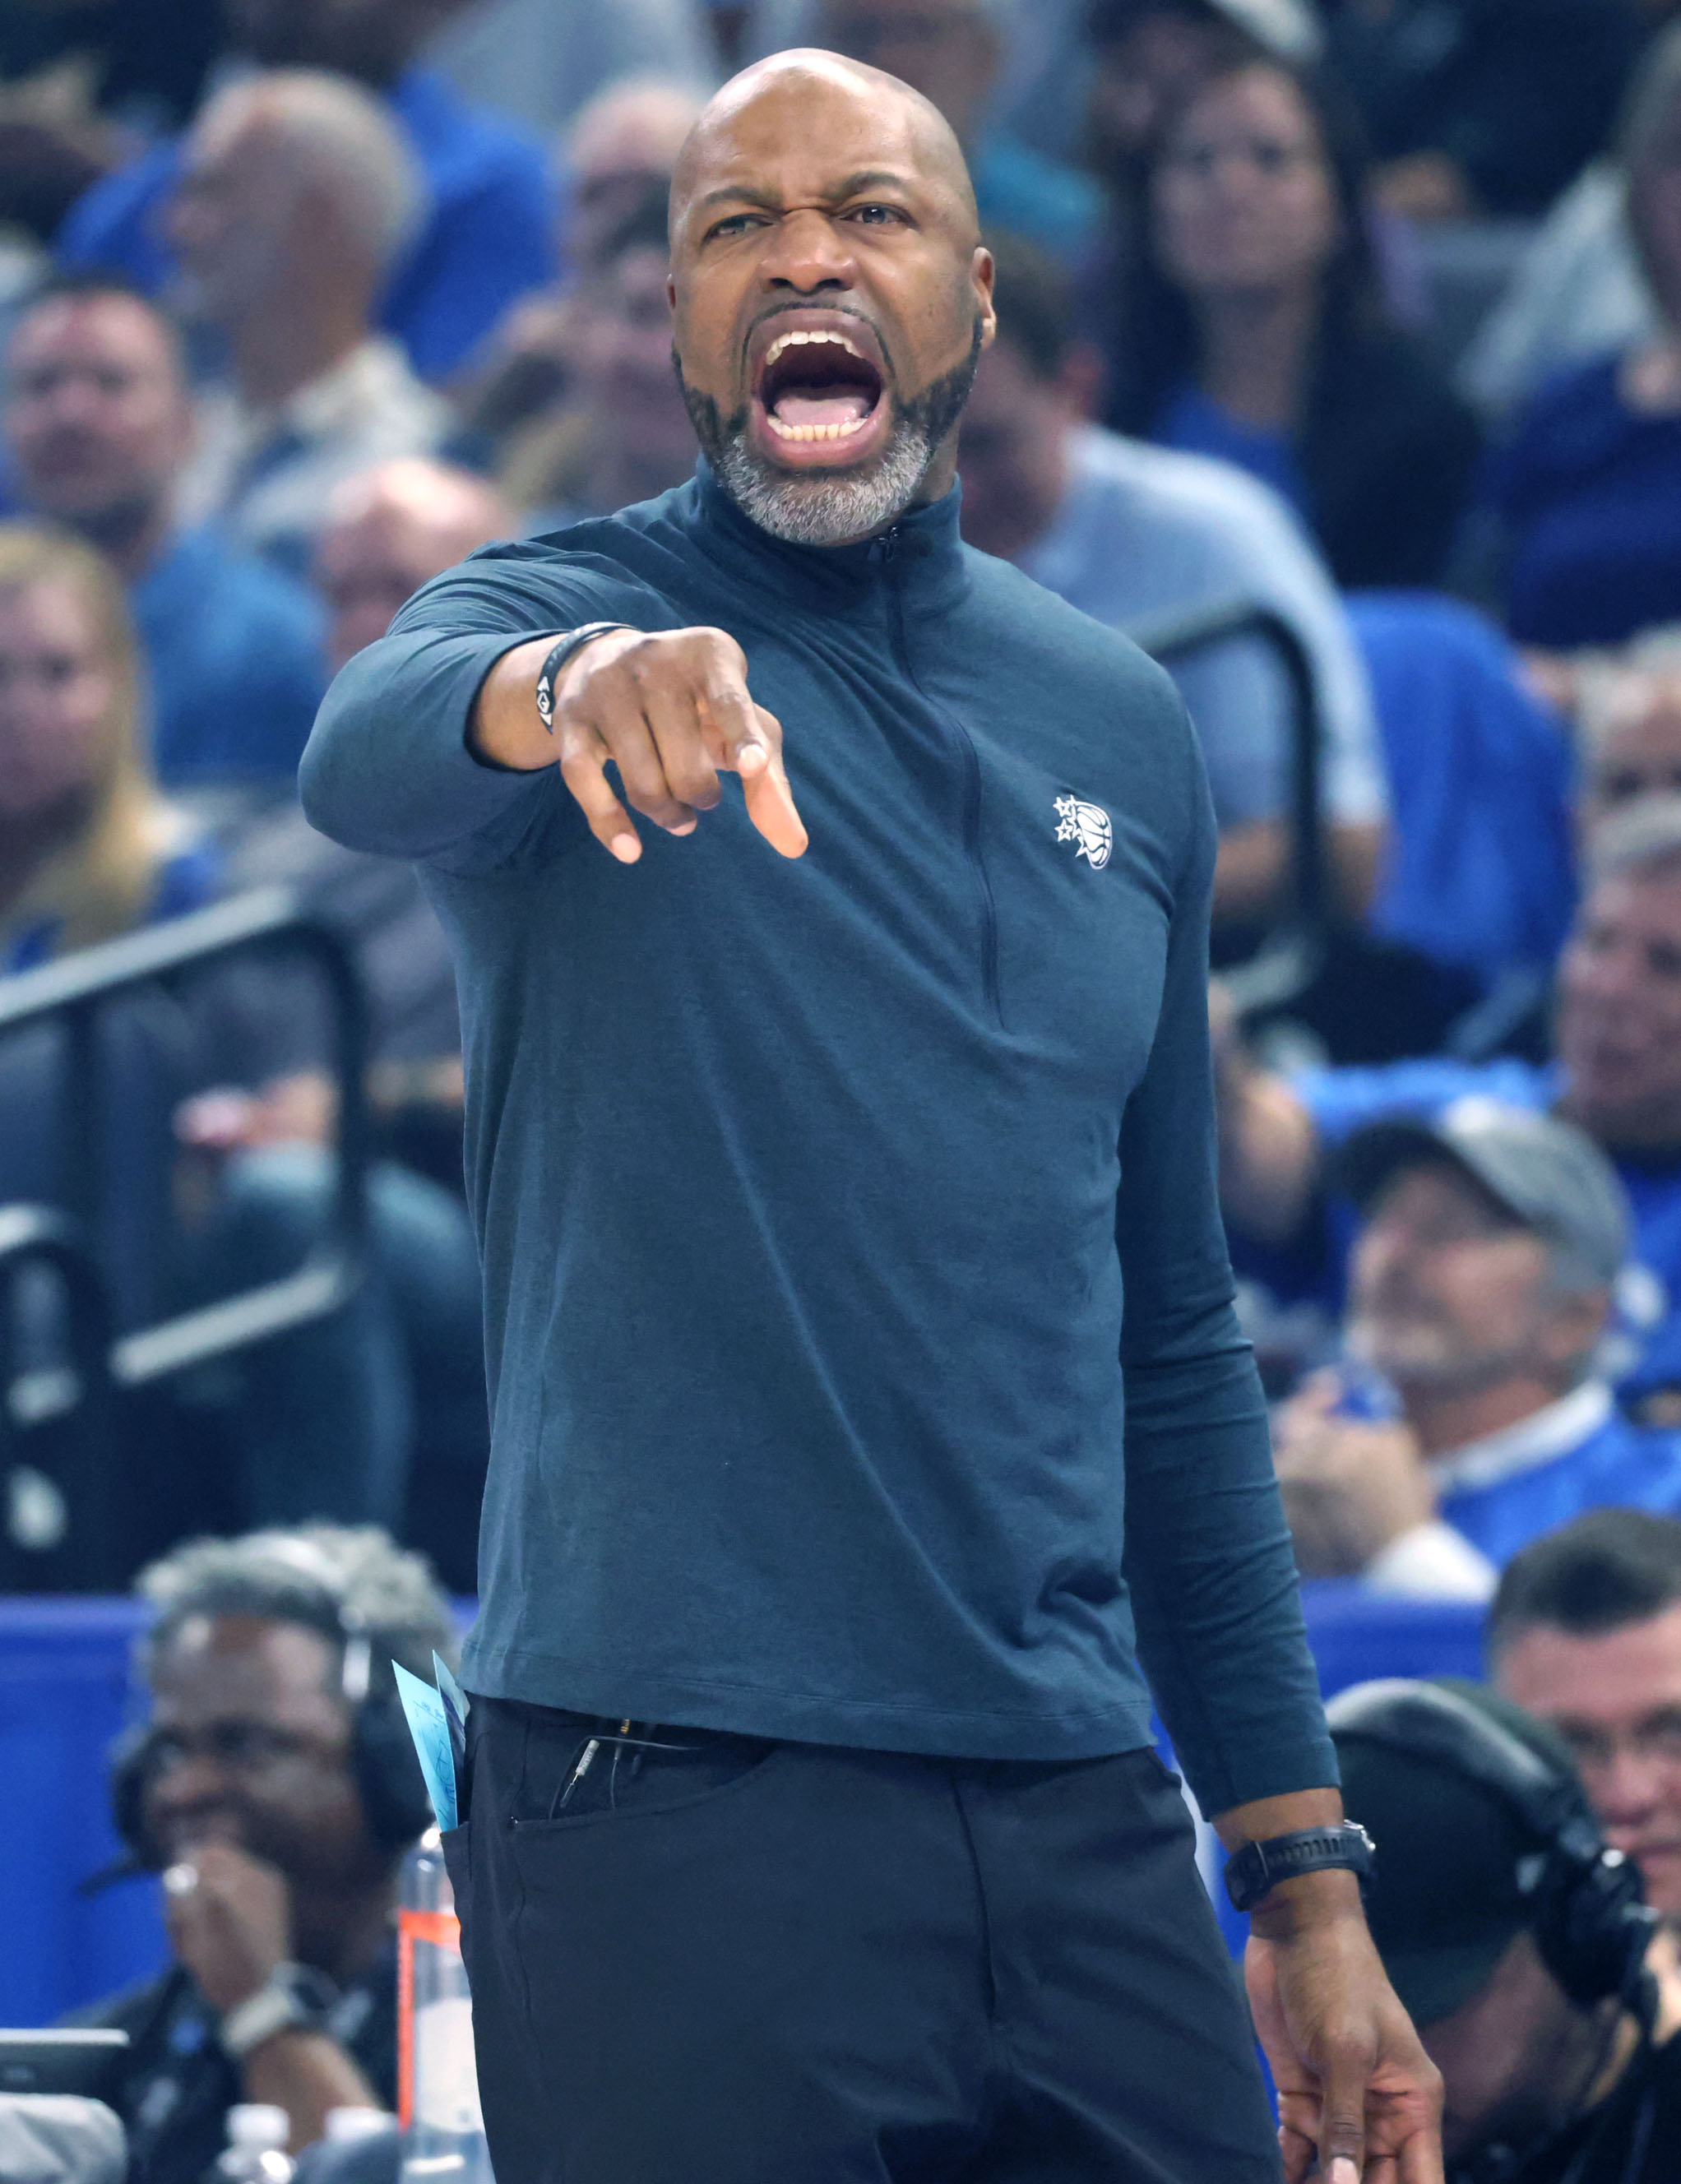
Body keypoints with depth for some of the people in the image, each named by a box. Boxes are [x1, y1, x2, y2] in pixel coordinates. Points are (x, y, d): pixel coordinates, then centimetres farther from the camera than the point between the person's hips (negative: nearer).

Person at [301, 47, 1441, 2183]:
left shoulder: (1119, 728, 13)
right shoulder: (561, 624, -1)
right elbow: (372, 745, -26)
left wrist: (1306, 1879, 14)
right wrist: (576, 685, -49)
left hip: (1080, 1827, 5)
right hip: (678, 1819, -4)